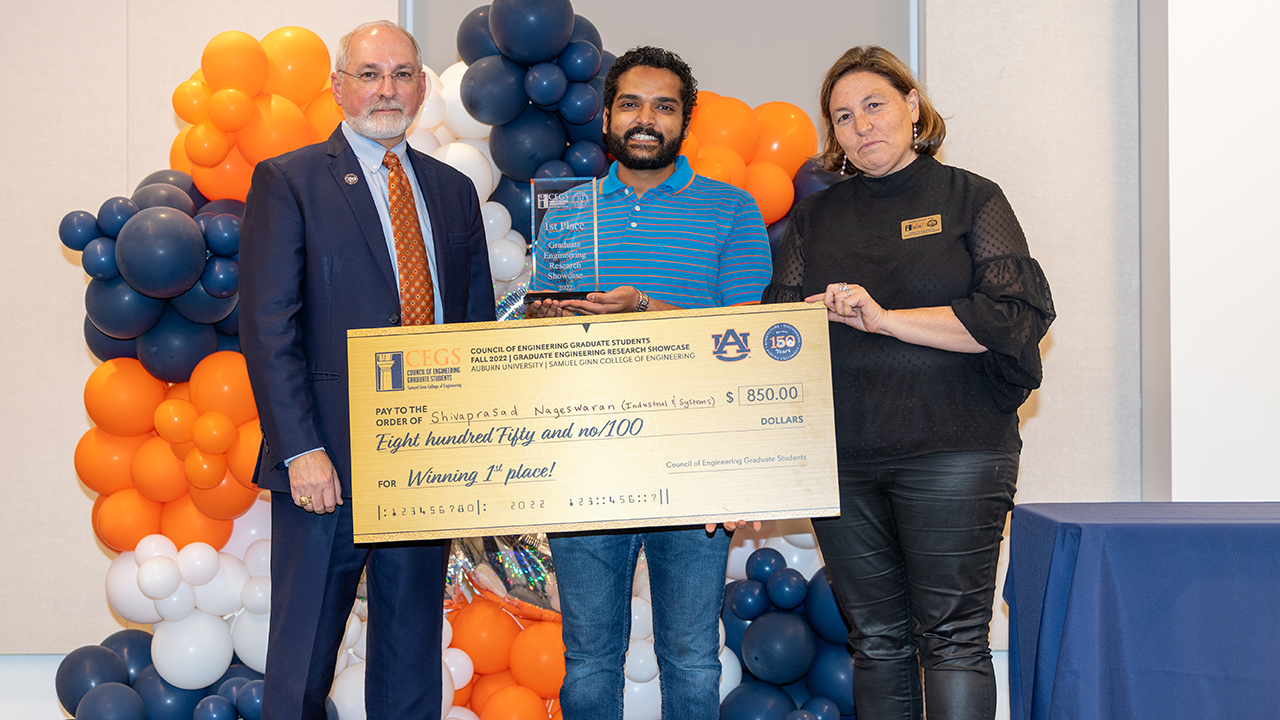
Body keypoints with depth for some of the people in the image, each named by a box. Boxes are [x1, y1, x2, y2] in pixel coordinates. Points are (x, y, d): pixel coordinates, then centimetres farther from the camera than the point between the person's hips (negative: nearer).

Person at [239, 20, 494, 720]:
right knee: (304, 650, 4)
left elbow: (479, 322, 14)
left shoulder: (454, 191, 13)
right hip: (328, 460, -4)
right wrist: (301, 450, -16)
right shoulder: (286, 181, -1)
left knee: (413, 648, 13)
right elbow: (267, 328, -8)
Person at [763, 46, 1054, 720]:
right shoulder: (816, 218, 16)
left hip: (951, 454, -3)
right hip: (842, 457, 3)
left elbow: (1017, 313, -7)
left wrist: (885, 318, -11)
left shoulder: (970, 199, 6)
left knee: (951, 638, -5)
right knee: (876, 639, 8)